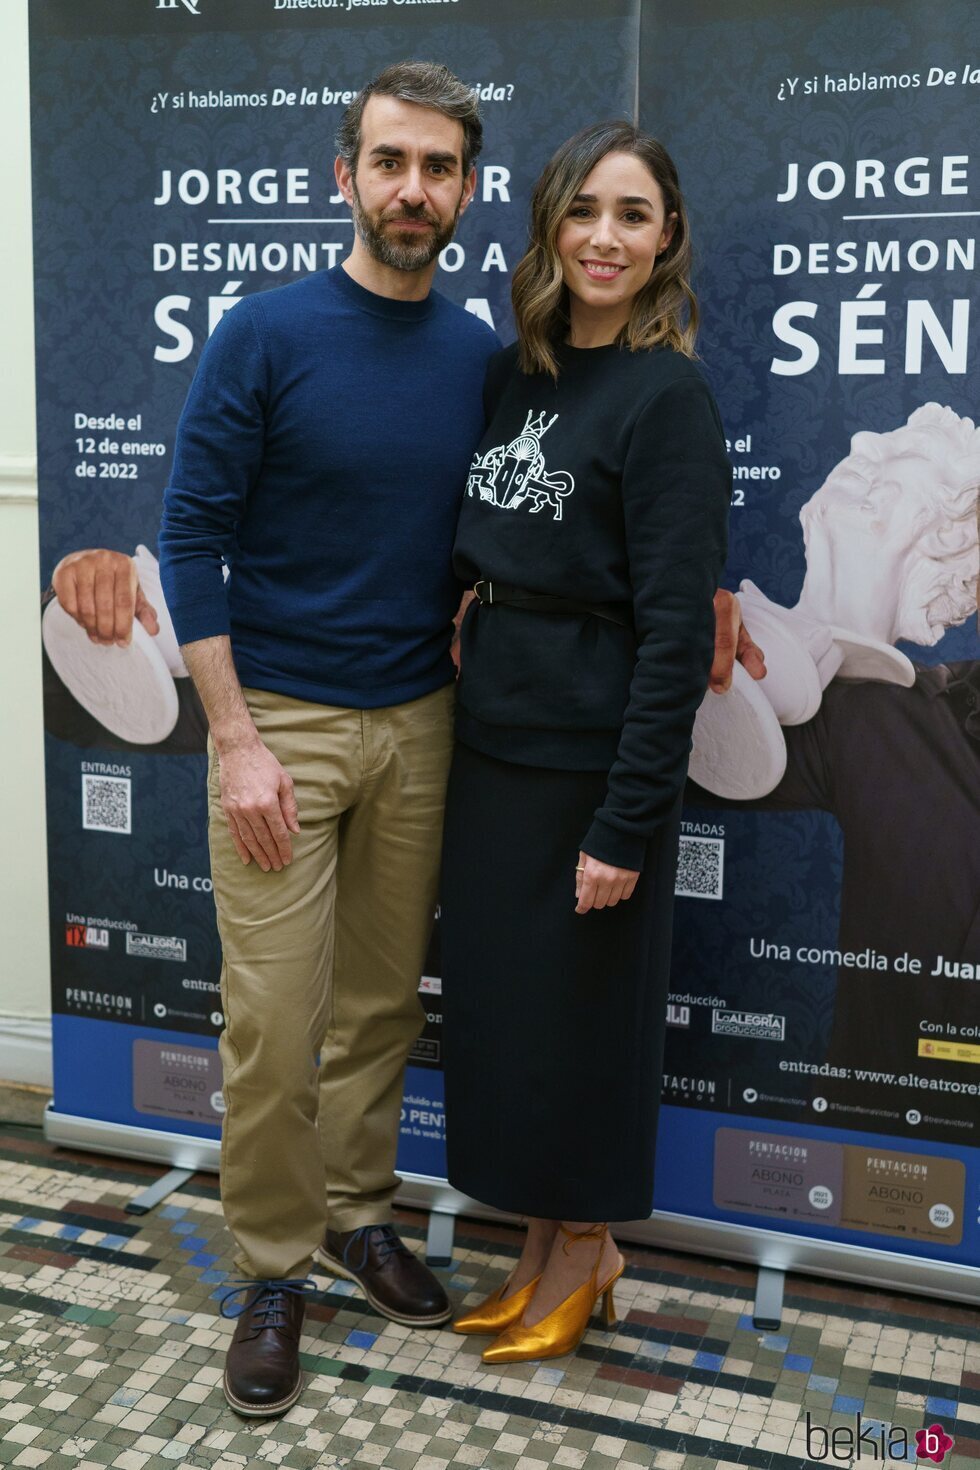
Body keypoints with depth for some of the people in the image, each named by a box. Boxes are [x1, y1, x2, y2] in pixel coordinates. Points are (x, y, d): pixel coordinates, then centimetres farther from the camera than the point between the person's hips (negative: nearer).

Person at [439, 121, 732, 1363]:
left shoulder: (665, 397, -13)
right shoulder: (513, 374, 8)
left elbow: (677, 630, -16)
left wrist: (629, 818, -18)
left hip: (589, 759, -7)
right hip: (490, 744, 7)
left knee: (578, 1009, 7)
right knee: (494, 996, 15)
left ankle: (585, 1253, 30)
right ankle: (542, 1243, 34)